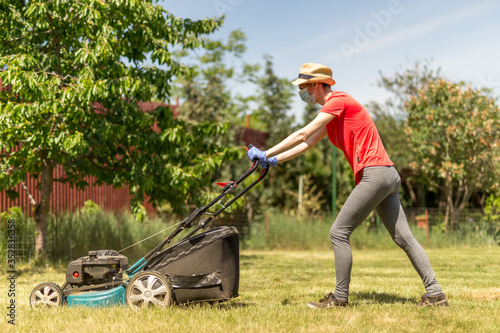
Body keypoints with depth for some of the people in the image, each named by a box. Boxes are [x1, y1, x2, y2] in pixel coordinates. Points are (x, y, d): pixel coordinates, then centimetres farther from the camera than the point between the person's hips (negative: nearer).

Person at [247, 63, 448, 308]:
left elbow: (302, 135, -12)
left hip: (375, 174, -10)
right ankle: (435, 294, 9)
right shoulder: (332, 115, 23)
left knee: (339, 232, -5)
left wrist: (266, 154, -8)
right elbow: (308, 143, 22)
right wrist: (274, 160, 13)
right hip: (389, 177, 10)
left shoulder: (339, 100, -7)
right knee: (403, 237, 8)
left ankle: (340, 297, 1)